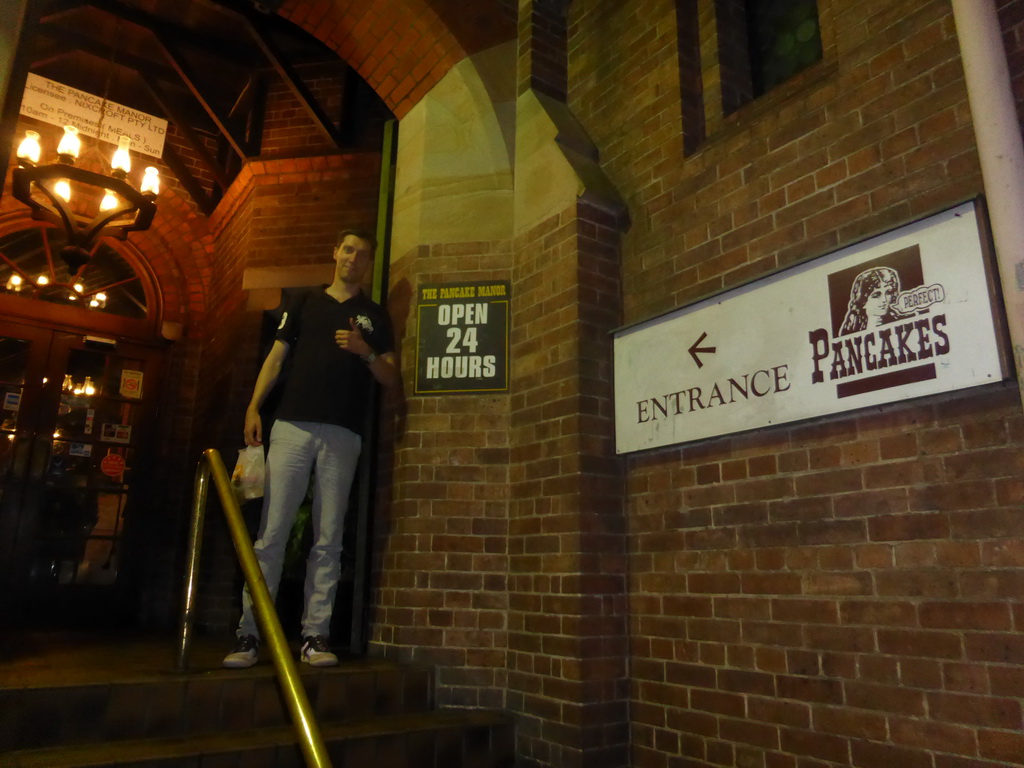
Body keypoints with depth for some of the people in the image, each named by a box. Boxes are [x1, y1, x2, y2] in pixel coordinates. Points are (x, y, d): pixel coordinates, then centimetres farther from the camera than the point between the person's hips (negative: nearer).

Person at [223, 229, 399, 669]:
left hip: (343, 435, 0)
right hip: (292, 427, 0)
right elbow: (276, 356, 11)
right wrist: (254, 406, -3)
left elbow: (391, 378, 10)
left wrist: (366, 352, -9)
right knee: (272, 532, -4)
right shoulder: (306, 303, 17)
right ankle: (249, 634, 2)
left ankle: (315, 636, 6)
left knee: (328, 539, 0)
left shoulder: (375, 316, 16)